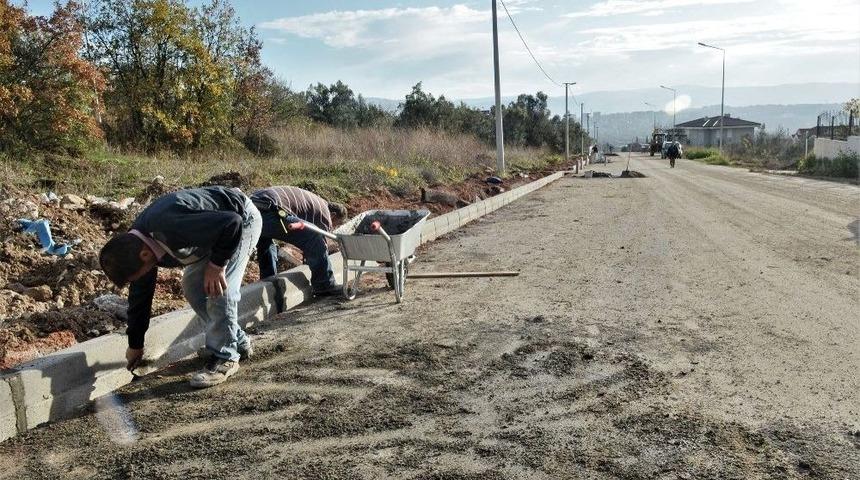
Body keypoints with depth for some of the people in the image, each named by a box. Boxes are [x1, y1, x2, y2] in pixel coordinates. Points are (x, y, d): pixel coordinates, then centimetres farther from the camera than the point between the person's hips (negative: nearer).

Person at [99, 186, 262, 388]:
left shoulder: (173, 228, -39)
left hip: (241, 219, -9)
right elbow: (140, 295, 4)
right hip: (215, 227, 9)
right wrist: (135, 345, 11)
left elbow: (232, 223, -36)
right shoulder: (136, 242, -9)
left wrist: (216, 265, -28)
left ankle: (224, 358, -3)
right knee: (191, 286, 6)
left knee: (219, 289, -17)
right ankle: (238, 341, 19)